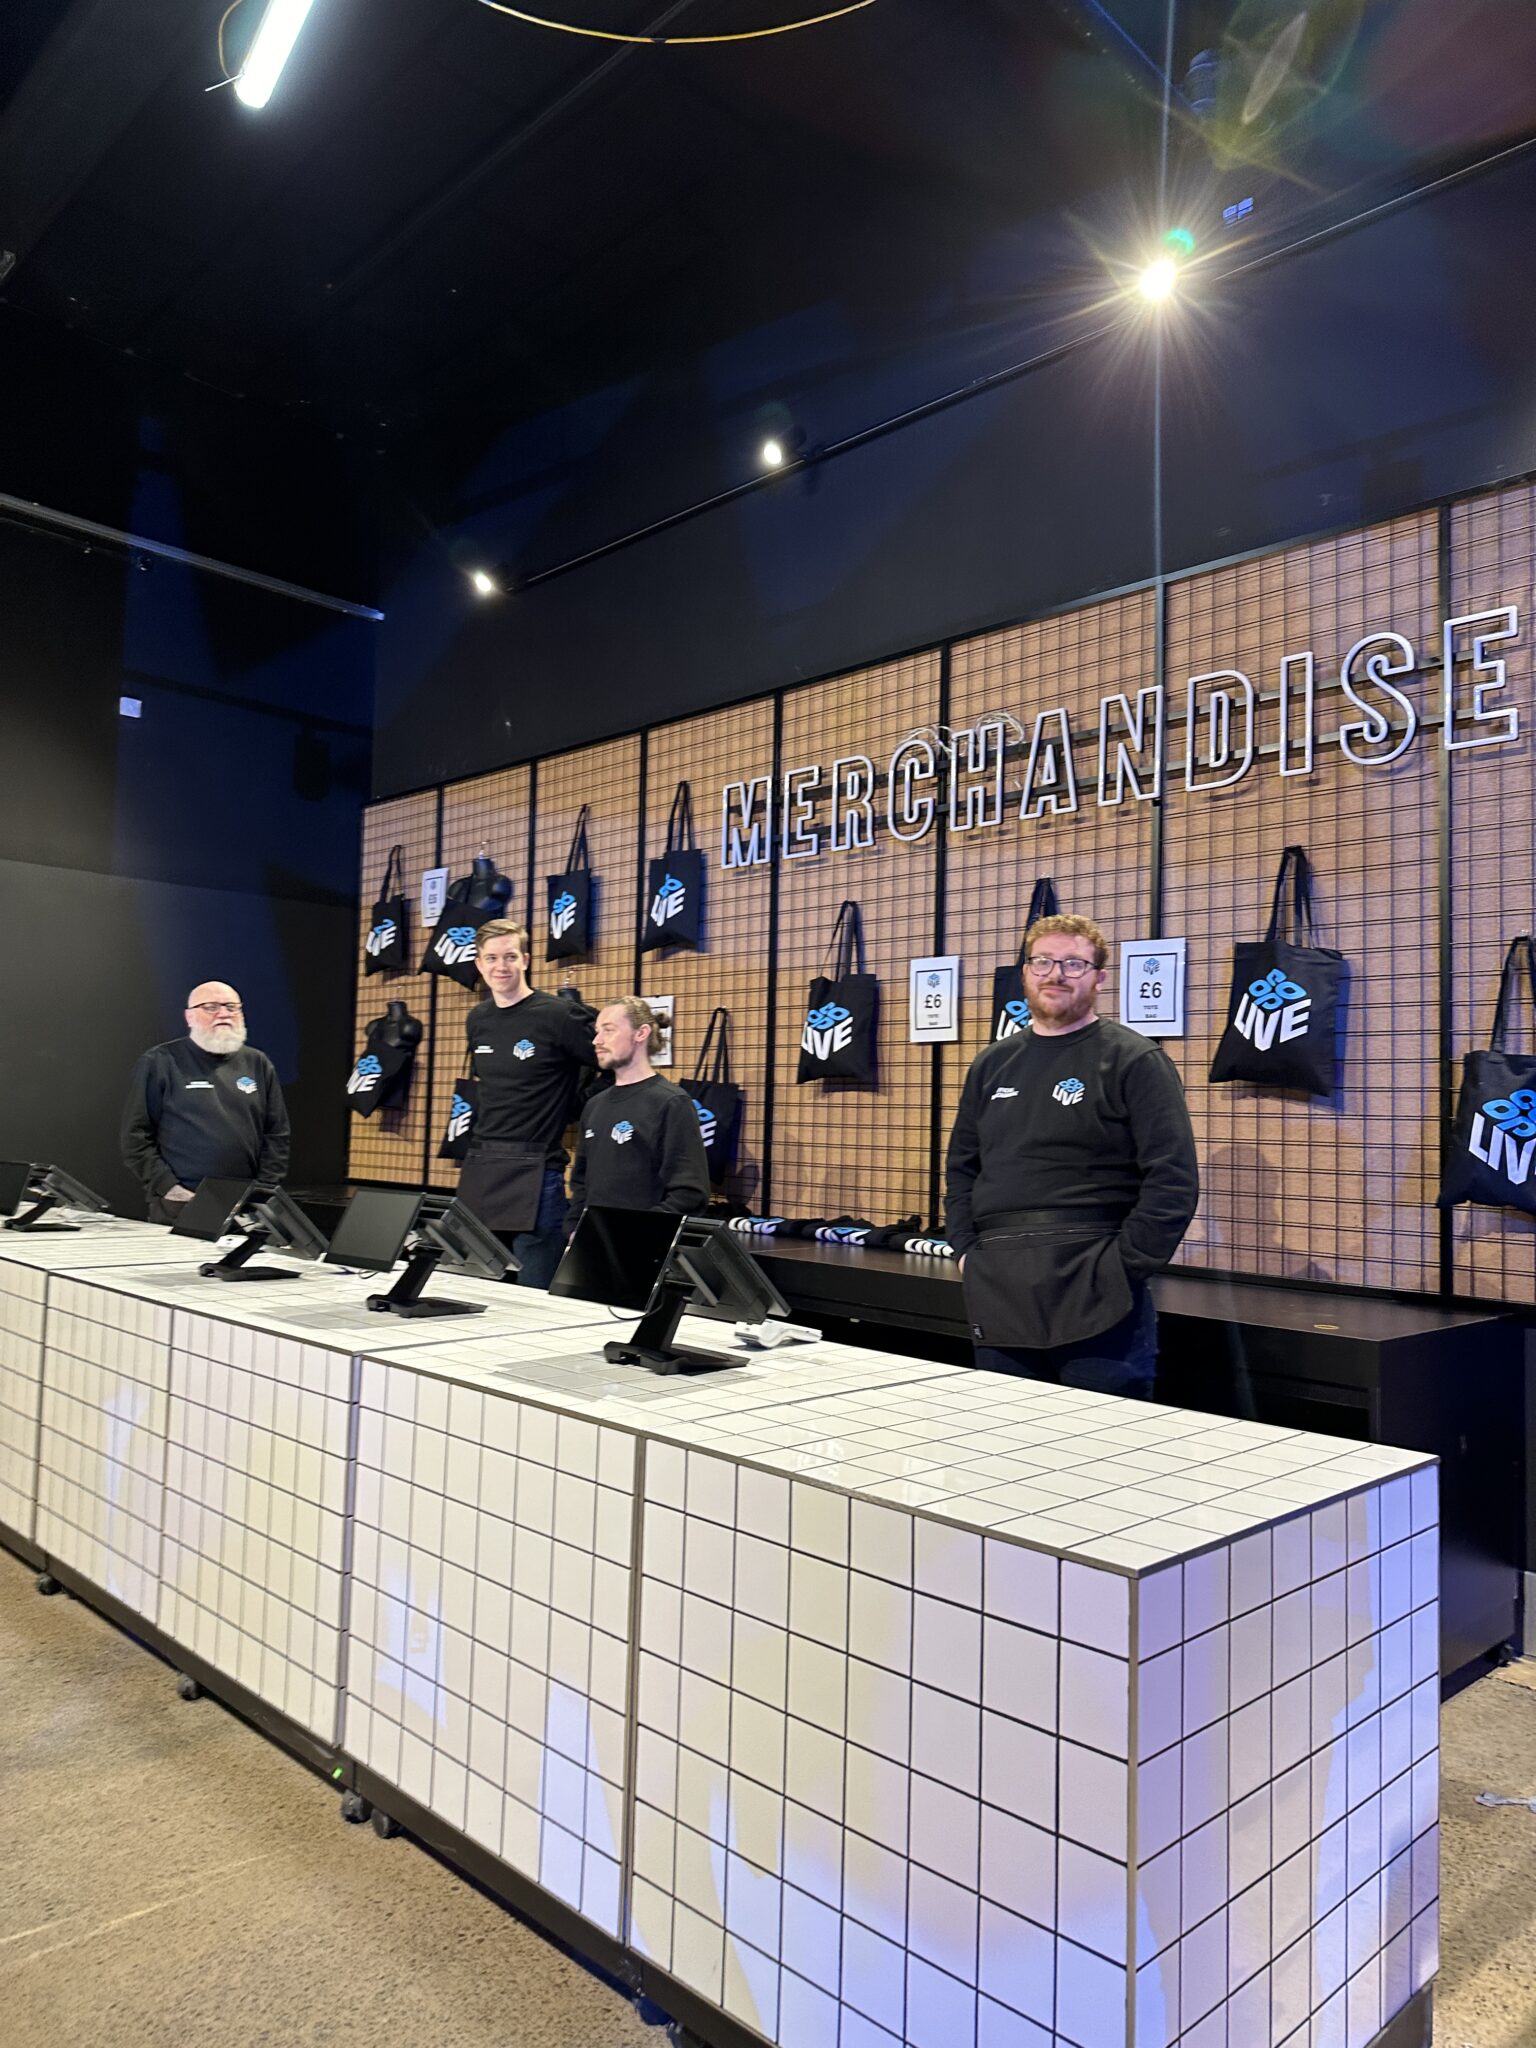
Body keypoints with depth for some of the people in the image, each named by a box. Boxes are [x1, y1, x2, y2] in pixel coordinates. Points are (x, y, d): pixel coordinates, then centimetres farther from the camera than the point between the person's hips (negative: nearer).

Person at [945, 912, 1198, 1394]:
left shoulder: (1135, 1060, -3)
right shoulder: (992, 1063, 14)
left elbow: (1174, 1179, -9)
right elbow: (961, 1167, 21)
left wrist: (1124, 1268, -13)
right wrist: (965, 1250, 9)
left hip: (1096, 1306, -5)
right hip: (998, 1304, 5)